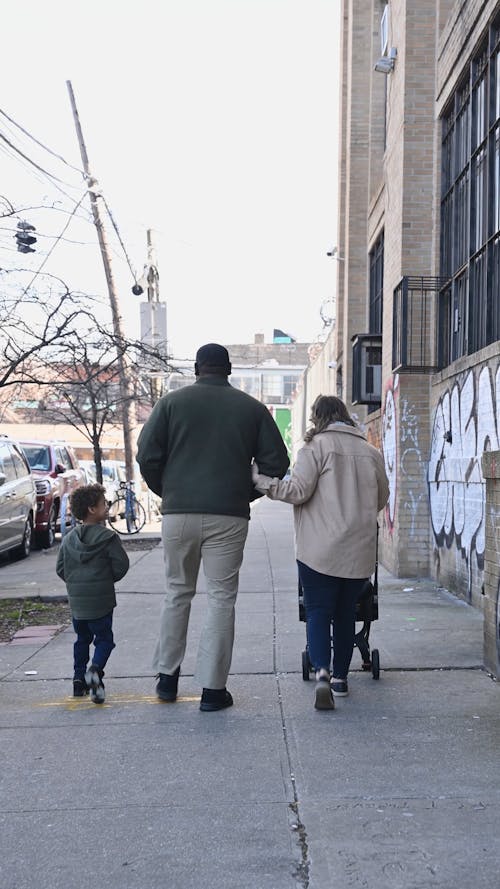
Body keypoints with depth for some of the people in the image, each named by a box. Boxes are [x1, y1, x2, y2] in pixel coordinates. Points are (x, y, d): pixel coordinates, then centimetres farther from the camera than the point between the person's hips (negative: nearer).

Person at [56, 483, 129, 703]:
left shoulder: (68, 539, 4)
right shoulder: (108, 537, -11)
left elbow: (60, 568, 6)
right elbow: (121, 565, -11)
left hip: (76, 601, 5)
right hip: (100, 601, -5)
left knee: (82, 639, 20)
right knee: (104, 639, 5)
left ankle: (79, 679, 18)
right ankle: (95, 669, -20)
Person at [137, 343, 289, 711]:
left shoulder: (173, 402, 4)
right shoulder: (251, 407, 6)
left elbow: (147, 455, -1)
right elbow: (276, 462, 5)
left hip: (178, 513, 1)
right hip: (229, 516, -1)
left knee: (178, 593, 15)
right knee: (221, 598, 5)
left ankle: (168, 676, 22)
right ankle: (213, 687, 5)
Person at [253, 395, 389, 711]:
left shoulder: (316, 446, -6)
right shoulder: (371, 452, 9)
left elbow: (298, 491, -13)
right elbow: (382, 499, 17)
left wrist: (262, 480, -3)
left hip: (320, 550, -4)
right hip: (360, 551, 4)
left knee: (318, 612, 1)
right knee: (346, 613, 16)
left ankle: (322, 673, -19)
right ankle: (341, 677, 23)